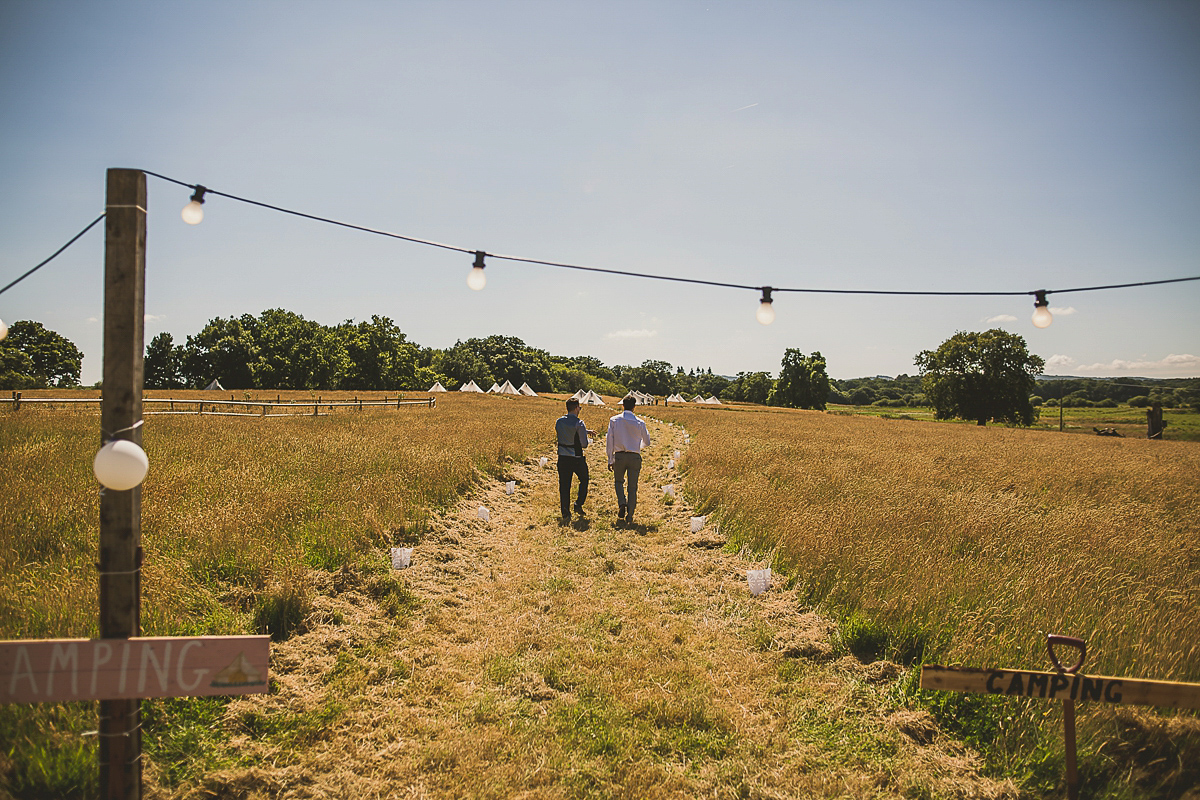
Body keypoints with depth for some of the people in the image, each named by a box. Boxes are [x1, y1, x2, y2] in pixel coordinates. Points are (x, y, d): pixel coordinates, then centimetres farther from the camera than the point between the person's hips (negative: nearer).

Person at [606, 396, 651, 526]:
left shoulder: (614, 420, -2)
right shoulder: (639, 423, -2)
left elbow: (609, 441, 0)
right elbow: (647, 441, 10)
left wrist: (610, 460, 6)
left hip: (619, 456, 0)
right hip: (635, 457, 0)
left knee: (618, 481, 22)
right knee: (632, 487, 7)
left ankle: (622, 503, -3)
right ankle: (629, 517, 5)